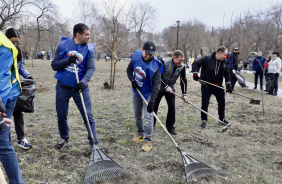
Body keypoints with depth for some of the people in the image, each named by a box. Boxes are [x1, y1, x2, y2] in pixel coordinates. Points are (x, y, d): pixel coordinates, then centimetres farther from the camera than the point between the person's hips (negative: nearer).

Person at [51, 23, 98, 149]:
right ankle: (64, 138, 37)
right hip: (63, 87, 1)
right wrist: (68, 60, -20)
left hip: (80, 87, -1)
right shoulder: (63, 45, -3)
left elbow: (91, 68, -12)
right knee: (61, 115, 13)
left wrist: (84, 81, -29)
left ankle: (94, 142, 8)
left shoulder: (89, 49, -3)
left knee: (88, 116, -3)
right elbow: (54, 65, -3)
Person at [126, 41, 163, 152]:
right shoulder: (136, 56, -13)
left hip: (148, 93, -5)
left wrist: (151, 102, -36)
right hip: (136, 91, 5)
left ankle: (148, 141, 2)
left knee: (148, 116, -10)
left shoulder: (155, 66, -27)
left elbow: (156, 85, -29)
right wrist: (132, 80, -16)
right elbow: (129, 70, 3)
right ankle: (141, 134, 37)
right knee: (137, 115, 17)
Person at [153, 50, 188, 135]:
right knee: (154, 106, 4)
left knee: (172, 107, -4)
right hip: (159, 87, -3)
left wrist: (184, 94, -13)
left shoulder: (182, 67, -11)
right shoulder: (164, 63, -24)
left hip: (170, 88, 3)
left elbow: (183, 81, -6)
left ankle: (170, 126, 11)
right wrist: (166, 86, -23)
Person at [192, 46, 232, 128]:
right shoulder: (207, 59, -16)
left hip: (218, 86, 5)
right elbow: (196, 64, -11)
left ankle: (222, 118, 33)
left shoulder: (224, 62, 1)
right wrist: (195, 74, -23)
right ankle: (204, 120, 16)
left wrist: (228, 85, 5)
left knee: (222, 102, 13)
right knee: (205, 104, -2)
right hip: (206, 86, -5)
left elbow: (227, 74, 10)